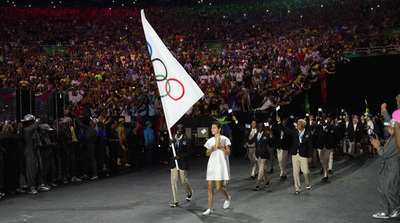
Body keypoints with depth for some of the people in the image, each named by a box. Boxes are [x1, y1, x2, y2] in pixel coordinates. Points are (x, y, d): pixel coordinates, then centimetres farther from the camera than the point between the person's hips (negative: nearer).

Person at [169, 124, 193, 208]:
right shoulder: (173, 139, 4)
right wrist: (170, 144, -15)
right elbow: (169, 151, 3)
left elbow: (189, 153, -6)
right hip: (173, 162, 3)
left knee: (183, 180, 6)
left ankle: (190, 192, 40)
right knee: (173, 181, -1)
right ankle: (176, 201, 6)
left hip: (183, 162, -3)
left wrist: (179, 156, -15)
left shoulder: (187, 140, -6)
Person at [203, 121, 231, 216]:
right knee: (210, 187, 0)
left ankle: (227, 198, 24)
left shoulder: (224, 139, -2)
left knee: (219, 187, -9)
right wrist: (211, 149, -5)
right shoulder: (210, 140, 11)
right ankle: (210, 209, 7)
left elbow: (228, 153, -6)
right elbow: (207, 154, 14)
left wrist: (220, 146, -20)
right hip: (212, 165, 5)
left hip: (221, 165, -5)